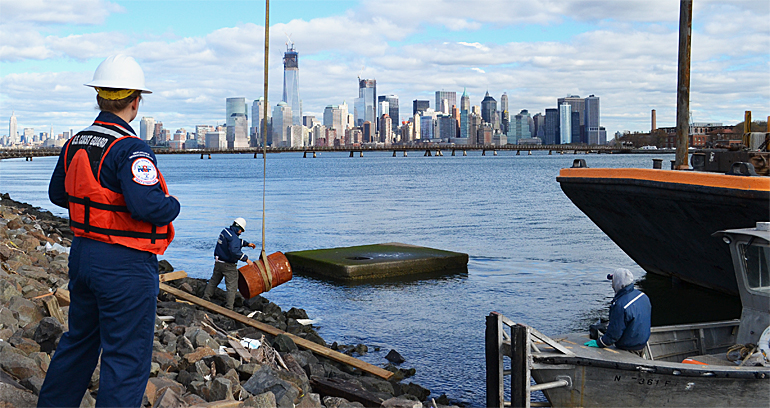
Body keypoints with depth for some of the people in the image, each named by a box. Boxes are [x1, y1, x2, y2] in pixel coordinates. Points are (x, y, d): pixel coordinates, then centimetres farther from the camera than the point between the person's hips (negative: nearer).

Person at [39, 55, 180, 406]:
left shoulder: (75, 144, 6)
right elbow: (148, 206, -30)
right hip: (125, 265, -9)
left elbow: (57, 194, 18)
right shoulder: (130, 149, -20)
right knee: (127, 358, 1)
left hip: (82, 254, 9)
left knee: (78, 341, 25)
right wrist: (173, 205, -10)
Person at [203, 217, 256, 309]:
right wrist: (246, 259, -30)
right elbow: (234, 251, -34)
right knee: (232, 287, -1)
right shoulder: (233, 237, -21)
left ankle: (205, 299, 34)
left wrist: (247, 244, 22)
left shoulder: (225, 231, 8)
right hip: (229, 265, -8)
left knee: (213, 281, 25)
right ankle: (228, 308, -2)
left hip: (218, 263, 9)